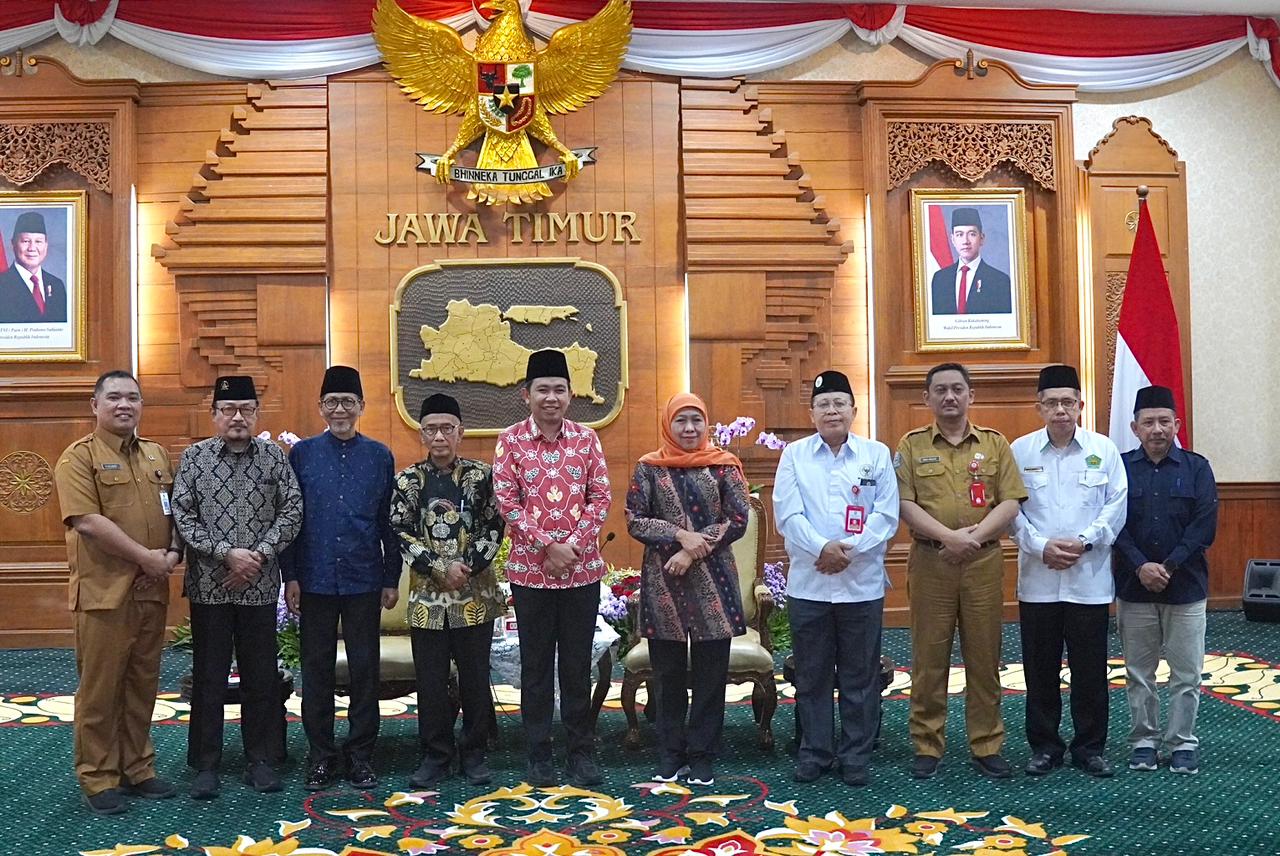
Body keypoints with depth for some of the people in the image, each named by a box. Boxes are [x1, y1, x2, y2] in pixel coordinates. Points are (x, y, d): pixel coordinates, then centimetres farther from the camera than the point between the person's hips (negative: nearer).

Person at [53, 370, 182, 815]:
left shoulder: (157, 456, 14)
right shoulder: (79, 457, -6)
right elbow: (88, 521, -16)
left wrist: (174, 551, -1)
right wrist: (145, 557, -16)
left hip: (151, 590, 6)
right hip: (103, 591, -6)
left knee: (142, 685, 13)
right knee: (100, 687, 1)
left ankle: (137, 767, 24)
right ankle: (98, 778, 12)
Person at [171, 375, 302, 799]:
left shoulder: (275, 458, 4)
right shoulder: (194, 457, 2)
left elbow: (292, 511, -1)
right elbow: (182, 516, -4)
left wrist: (259, 555, -11)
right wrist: (226, 553, -13)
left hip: (259, 586, 1)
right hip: (208, 586, -1)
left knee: (261, 677, 7)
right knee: (208, 677, 6)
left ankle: (261, 761, 18)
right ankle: (205, 765, 16)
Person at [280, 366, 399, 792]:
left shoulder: (379, 456, 4)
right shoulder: (302, 454, 3)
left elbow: (389, 522, 6)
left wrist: (392, 579, 4)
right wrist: (290, 575, -3)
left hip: (364, 580, 0)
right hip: (315, 580, 0)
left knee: (364, 668, 6)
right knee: (316, 669, 7)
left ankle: (361, 753, 18)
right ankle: (320, 755, 18)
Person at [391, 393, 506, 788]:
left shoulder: (481, 475, 1)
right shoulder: (407, 480, 3)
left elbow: (495, 526, 1)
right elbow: (400, 532, -2)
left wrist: (469, 565, -11)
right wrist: (441, 568, -11)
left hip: (476, 595, 0)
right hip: (428, 596, 1)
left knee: (475, 677, 6)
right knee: (431, 681, 6)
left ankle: (474, 754, 18)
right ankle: (435, 756, 17)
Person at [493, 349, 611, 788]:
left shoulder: (586, 438, 4)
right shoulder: (510, 441, -1)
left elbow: (600, 498, 1)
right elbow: (508, 502, -7)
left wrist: (574, 545, -11)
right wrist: (548, 547, -13)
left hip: (582, 569, 1)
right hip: (531, 570, -1)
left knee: (578, 665, 9)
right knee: (536, 666, 7)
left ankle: (582, 752, 19)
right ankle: (539, 755, 17)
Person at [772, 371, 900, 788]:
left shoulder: (877, 454, 3)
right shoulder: (794, 455, 4)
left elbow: (886, 515, -3)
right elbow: (787, 514, -4)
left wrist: (849, 549, -15)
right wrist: (821, 549, -18)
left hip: (862, 584, 0)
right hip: (807, 583, 1)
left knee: (859, 676, 7)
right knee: (811, 675, 9)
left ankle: (856, 757, 19)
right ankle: (815, 752, 21)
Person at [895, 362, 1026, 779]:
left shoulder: (995, 444, 8)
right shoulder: (912, 445, 5)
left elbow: (1010, 503, 1)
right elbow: (904, 504, -5)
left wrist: (974, 536, -13)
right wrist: (949, 537, -16)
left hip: (983, 562, 1)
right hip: (930, 562, -1)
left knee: (984, 656, 5)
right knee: (929, 656, 2)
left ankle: (987, 746, 15)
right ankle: (927, 746, 11)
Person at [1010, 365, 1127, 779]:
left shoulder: (1103, 449, 1)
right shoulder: (1020, 450, 1)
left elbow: (1117, 506, 0)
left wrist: (1084, 541, -11)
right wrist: (1041, 546, -12)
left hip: (1090, 577, 0)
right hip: (1038, 578, 0)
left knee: (1090, 669, 6)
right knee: (1040, 668, 7)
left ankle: (1090, 747, 20)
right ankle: (1044, 746, 20)